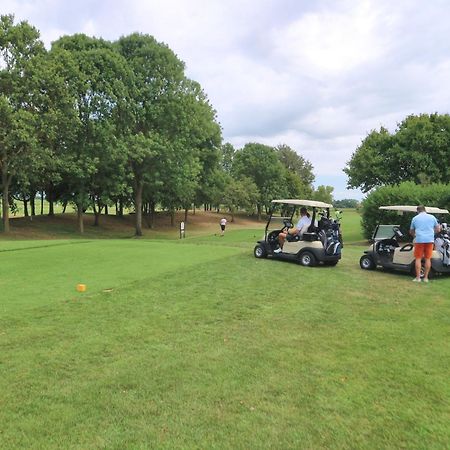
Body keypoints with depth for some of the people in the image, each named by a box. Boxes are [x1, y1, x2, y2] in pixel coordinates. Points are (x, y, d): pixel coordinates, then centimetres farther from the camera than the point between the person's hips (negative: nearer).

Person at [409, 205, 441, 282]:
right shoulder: (432, 217, 9)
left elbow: (411, 232, 16)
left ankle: (418, 277, 1)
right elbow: (437, 230, 14)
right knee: (428, 259, 6)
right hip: (430, 240, 2)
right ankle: (426, 277, 9)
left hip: (419, 240, -2)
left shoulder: (415, 218, 7)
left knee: (418, 259, 3)